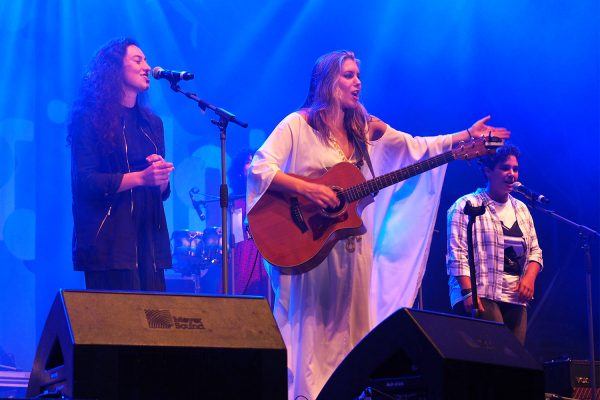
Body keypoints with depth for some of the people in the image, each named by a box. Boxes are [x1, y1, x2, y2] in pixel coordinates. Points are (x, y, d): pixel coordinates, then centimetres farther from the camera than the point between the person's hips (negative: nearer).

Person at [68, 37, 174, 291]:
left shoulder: (151, 123, 18)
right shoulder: (90, 119, 0)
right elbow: (85, 181, -11)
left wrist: (162, 174, -4)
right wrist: (140, 178, -19)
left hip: (149, 239, 6)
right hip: (109, 241, -6)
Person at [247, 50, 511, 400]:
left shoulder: (366, 129, 12)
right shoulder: (298, 125, -6)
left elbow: (419, 147, 14)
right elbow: (260, 169, -15)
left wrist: (467, 136, 7)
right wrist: (307, 189, -25)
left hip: (352, 250, 6)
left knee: (349, 332, 5)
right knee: (309, 333, -6)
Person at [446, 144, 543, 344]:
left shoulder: (521, 209, 20)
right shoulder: (466, 206, 0)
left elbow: (535, 251, 21)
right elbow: (457, 255, -7)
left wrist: (529, 277, 1)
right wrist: (468, 292, -17)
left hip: (516, 298, 6)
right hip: (481, 297, -6)